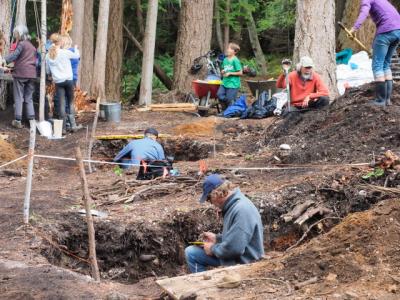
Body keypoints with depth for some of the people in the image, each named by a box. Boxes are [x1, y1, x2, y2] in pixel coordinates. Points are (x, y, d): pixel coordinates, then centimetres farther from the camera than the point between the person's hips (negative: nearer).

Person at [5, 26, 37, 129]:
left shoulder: (21, 44, -5)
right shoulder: (32, 46, 18)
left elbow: (14, 55, -17)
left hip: (20, 74, -6)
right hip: (31, 74, 6)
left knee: (19, 98, -1)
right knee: (29, 98, 11)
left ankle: (18, 120, -4)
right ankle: (32, 119, 4)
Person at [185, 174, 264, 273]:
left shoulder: (241, 210, -27)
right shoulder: (233, 204, 6)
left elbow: (234, 248, -30)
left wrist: (213, 249, -13)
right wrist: (217, 238, 9)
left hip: (242, 263, -10)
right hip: (232, 255, 10)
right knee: (190, 252, 13)